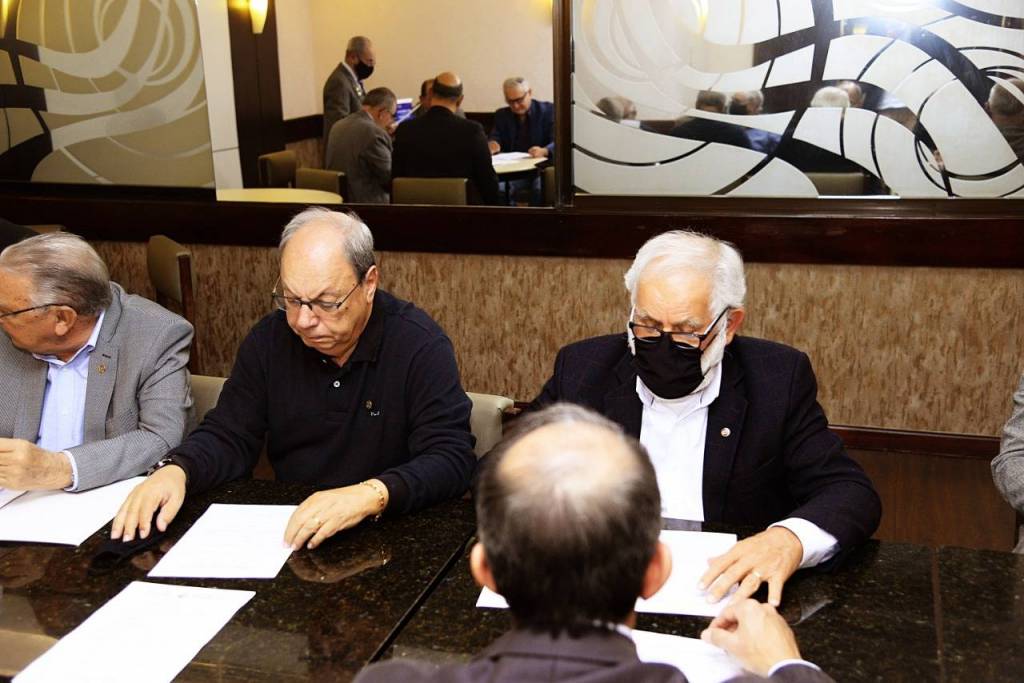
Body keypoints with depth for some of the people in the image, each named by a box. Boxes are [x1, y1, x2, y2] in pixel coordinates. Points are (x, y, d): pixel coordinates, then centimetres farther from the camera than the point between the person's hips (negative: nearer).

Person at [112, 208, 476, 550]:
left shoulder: (420, 344, -13)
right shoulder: (269, 339, 1)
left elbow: (452, 458, -19)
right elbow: (228, 437, 7)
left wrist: (371, 494, -36)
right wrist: (175, 470, -16)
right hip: (287, 531, 3)